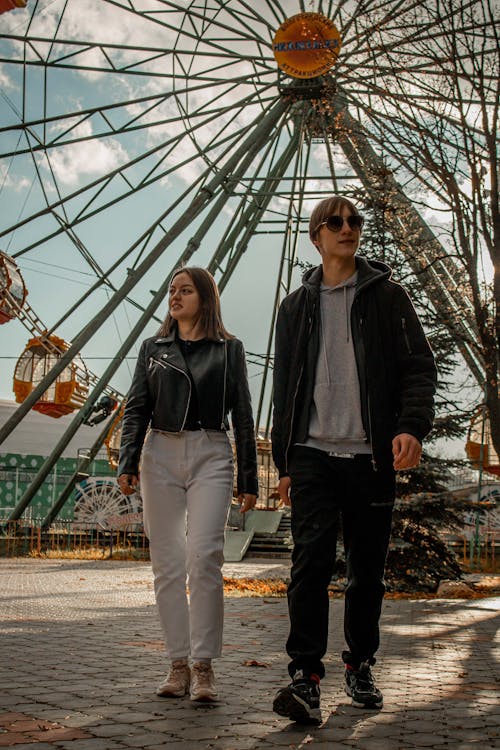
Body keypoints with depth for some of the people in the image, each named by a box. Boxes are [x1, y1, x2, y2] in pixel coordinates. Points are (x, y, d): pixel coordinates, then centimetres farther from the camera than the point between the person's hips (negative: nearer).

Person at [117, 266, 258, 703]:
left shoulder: (229, 349, 9)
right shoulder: (153, 349, 15)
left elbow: (243, 416, 7)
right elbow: (137, 409, 9)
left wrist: (248, 478, 2)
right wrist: (128, 463, -5)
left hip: (211, 456, -2)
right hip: (161, 456, 3)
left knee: (204, 556, -16)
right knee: (167, 564, 1)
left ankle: (204, 667, -10)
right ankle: (178, 665, 8)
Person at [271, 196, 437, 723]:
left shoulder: (387, 296, 10)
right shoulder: (296, 307, 15)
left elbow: (418, 367, 3)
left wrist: (412, 425, -16)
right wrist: (283, 462, 12)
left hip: (371, 456, 0)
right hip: (313, 454, 1)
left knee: (367, 570, 6)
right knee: (310, 561, -14)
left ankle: (360, 666, 21)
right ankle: (305, 677, -14)